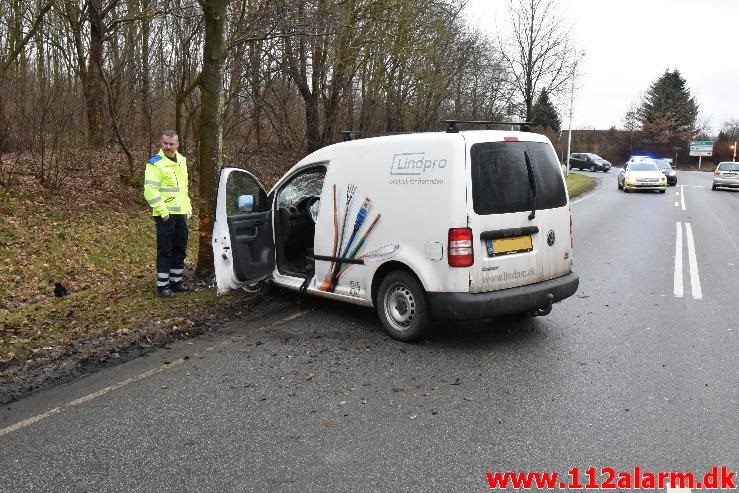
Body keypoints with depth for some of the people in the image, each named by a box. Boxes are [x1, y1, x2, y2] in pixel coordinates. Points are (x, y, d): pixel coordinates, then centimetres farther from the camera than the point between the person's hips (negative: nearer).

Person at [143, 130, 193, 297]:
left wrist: (188, 207, 15)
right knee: (165, 250, -2)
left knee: (180, 249, 13)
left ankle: (176, 281, 25)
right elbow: (150, 191, -18)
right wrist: (163, 212, -20)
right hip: (166, 215, -7)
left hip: (181, 213, 7)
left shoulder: (181, 160, 11)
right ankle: (162, 285, 7)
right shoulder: (155, 163, -12)